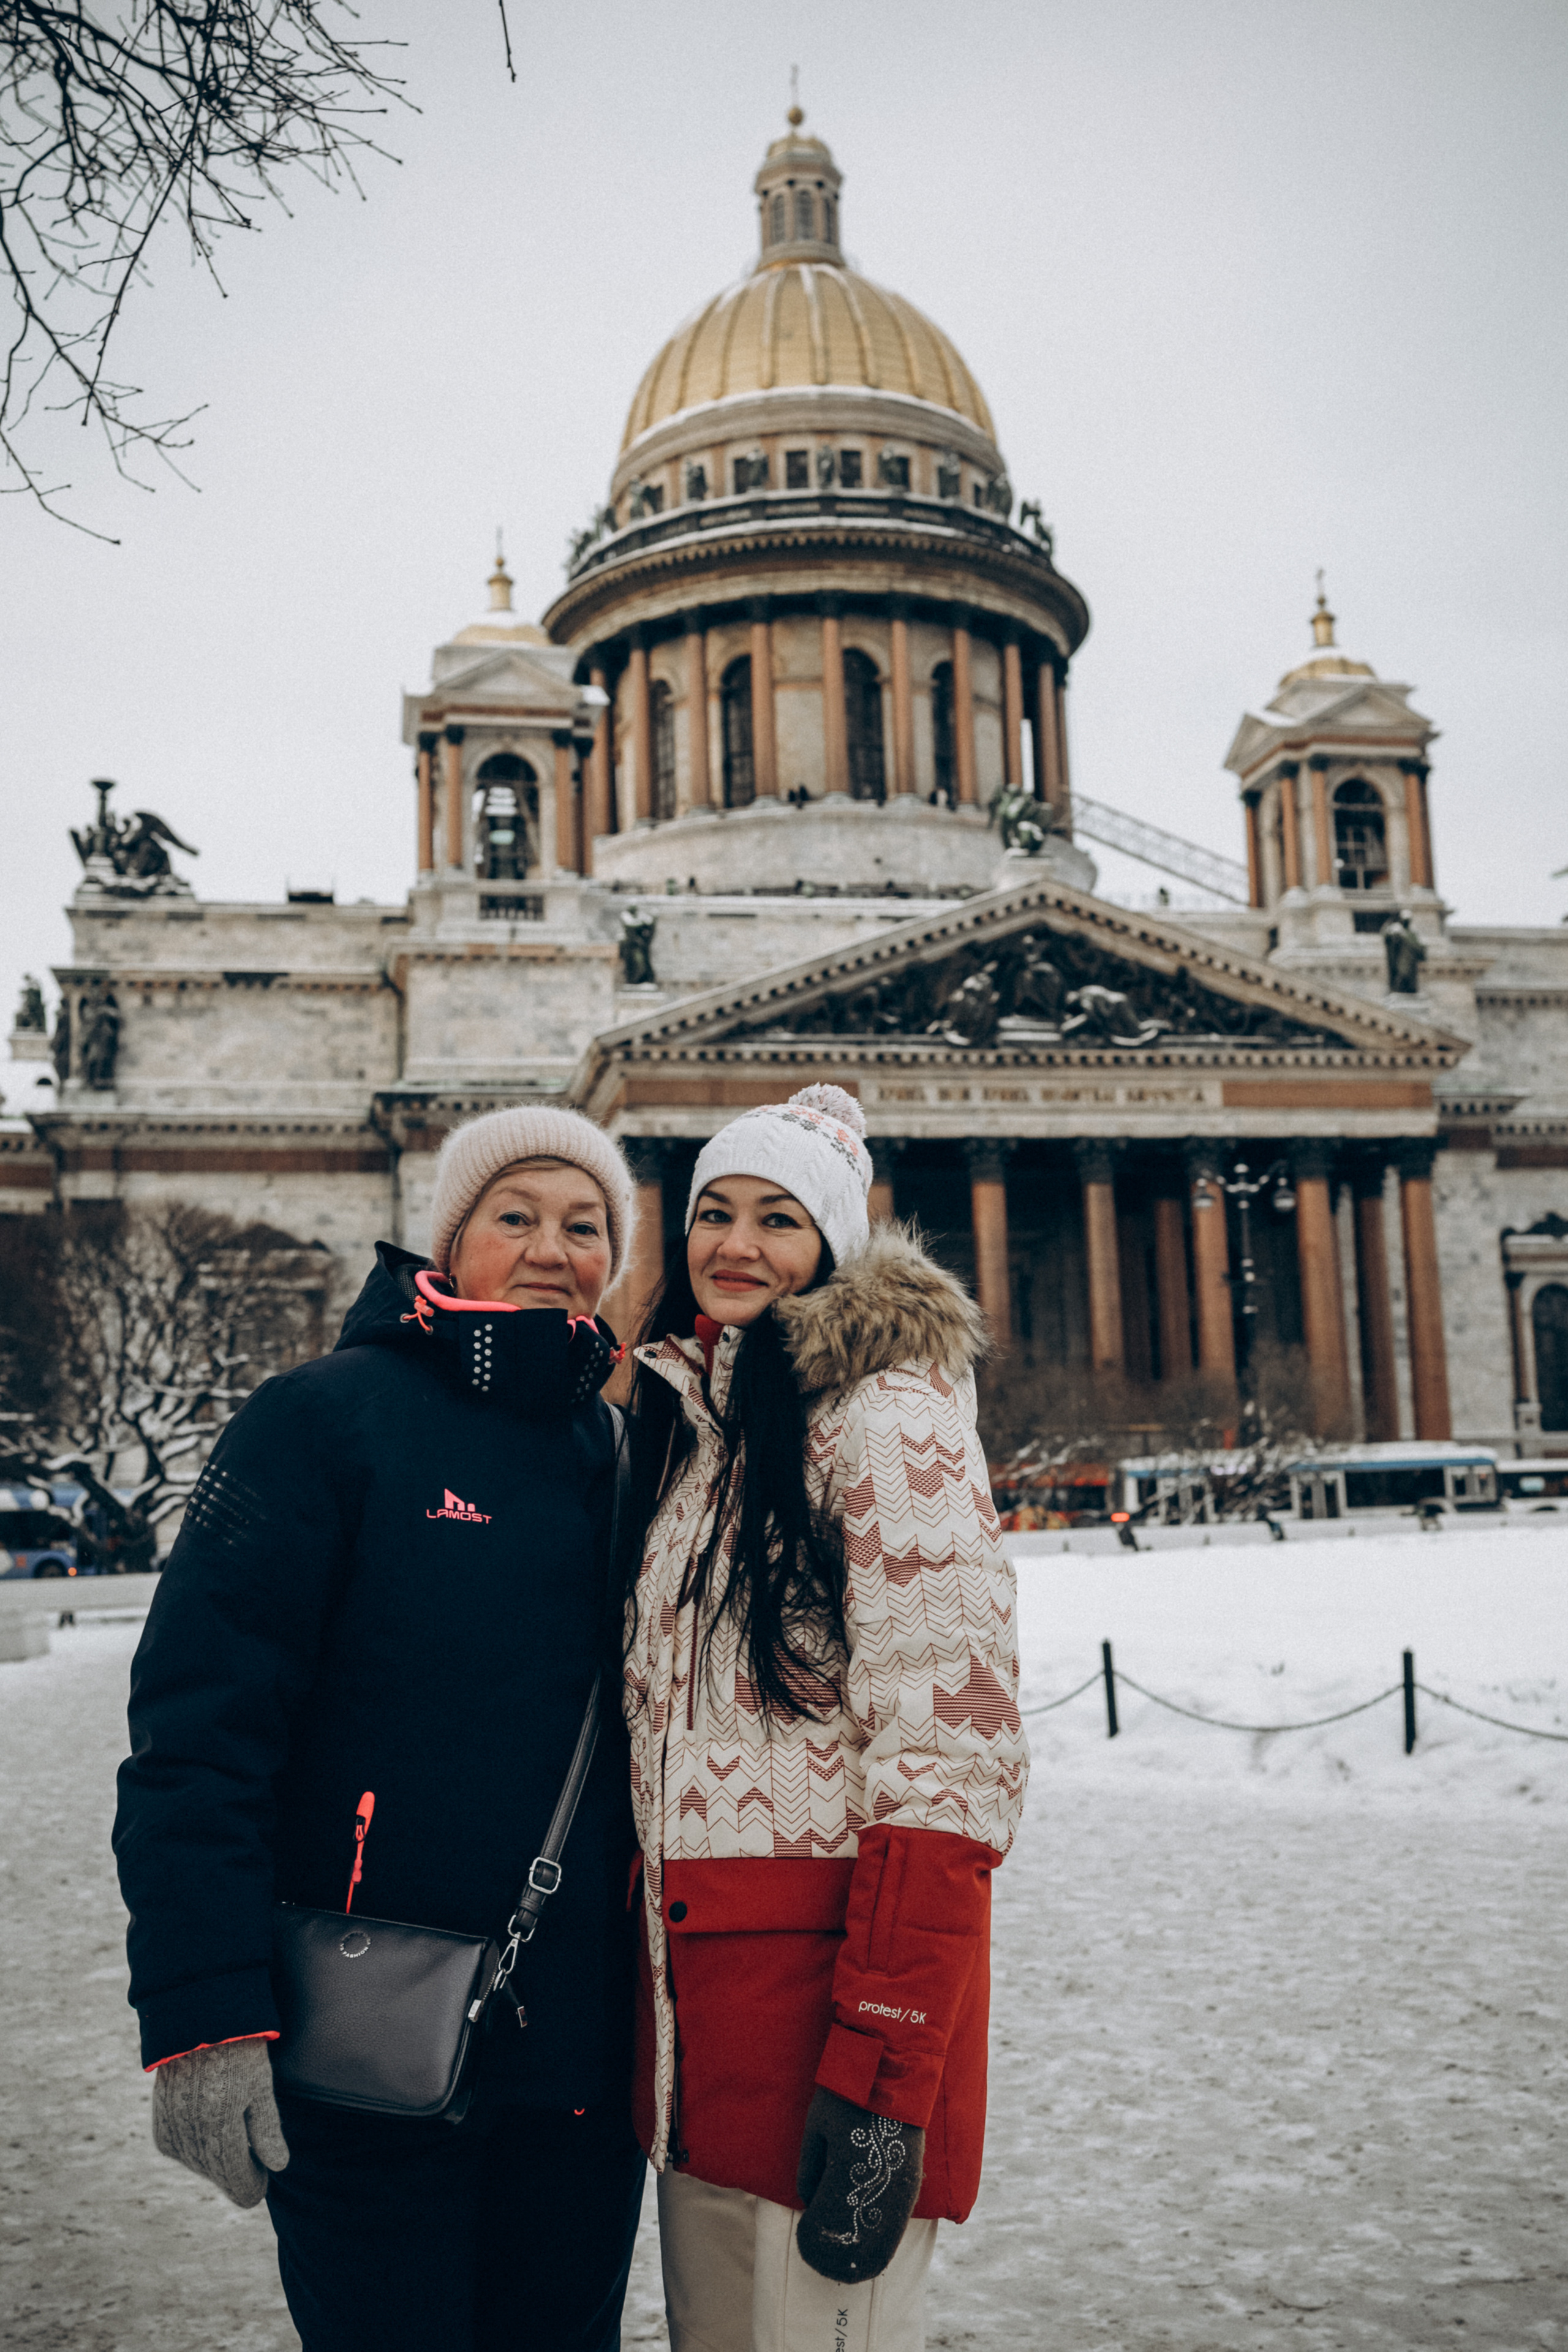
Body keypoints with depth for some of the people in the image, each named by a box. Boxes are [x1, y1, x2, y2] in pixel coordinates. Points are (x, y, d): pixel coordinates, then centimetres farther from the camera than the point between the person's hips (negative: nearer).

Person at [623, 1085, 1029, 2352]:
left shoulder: (883, 1416, -11)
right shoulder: (681, 1424, 13)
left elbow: (950, 1750, -18)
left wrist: (884, 2076, -22)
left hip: (830, 1966, -7)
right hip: (687, 1983, 8)